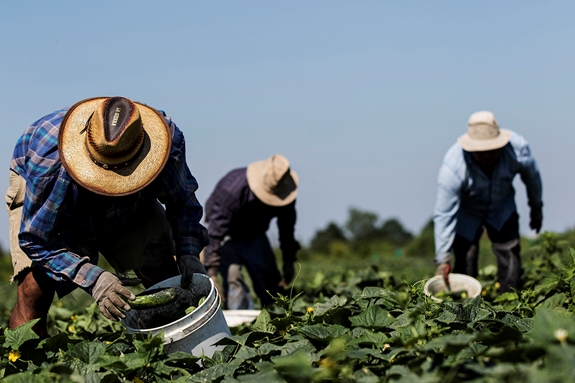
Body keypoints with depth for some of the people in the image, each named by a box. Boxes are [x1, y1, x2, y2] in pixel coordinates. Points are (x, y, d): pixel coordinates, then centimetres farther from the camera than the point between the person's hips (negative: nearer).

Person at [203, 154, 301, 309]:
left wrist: (288, 261, 5)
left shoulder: (284, 192, -20)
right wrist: (211, 273, -38)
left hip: (255, 237, 5)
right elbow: (215, 233, -35)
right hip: (228, 237, -5)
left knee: (272, 283, -1)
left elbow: (286, 228, 1)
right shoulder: (232, 188, -36)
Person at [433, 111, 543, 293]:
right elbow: (444, 215, -32)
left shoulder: (518, 148, -29)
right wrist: (443, 260, -33)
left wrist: (536, 207, 11)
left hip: (501, 209, 2)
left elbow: (532, 177, -5)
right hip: (466, 212, -2)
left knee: (509, 254, -8)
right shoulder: (453, 167, -37)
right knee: (465, 263, -11)